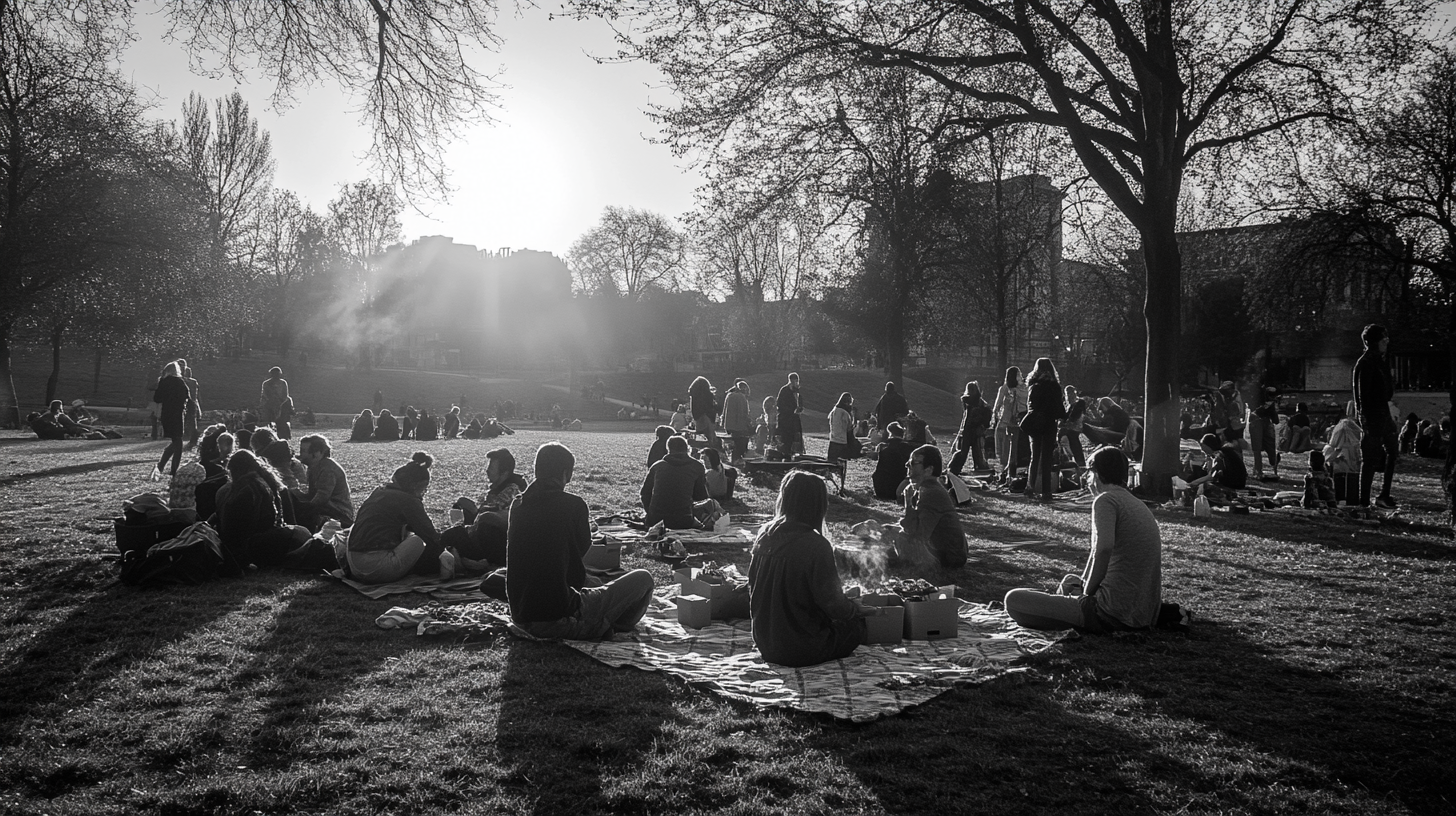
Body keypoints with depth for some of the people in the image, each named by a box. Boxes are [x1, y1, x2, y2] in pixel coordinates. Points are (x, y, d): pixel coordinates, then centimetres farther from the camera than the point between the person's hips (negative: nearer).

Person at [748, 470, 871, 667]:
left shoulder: (765, 536, -1)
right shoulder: (816, 546, -22)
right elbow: (831, 603, -17)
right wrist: (856, 608, 4)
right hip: (801, 649, -7)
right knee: (855, 625, 14)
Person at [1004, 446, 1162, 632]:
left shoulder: (1105, 500, -11)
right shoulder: (1138, 504, 18)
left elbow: (1103, 548, -28)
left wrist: (1087, 592, -14)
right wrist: (1085, 585, 18)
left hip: (1116, 615, -10)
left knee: (1014, 599, -9)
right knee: (1069, 581, 36)